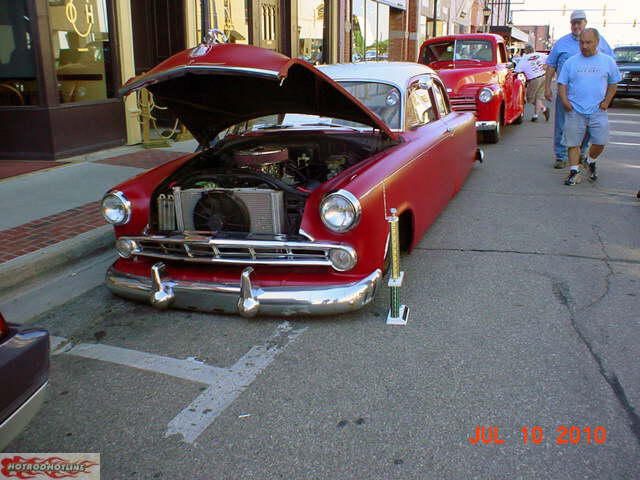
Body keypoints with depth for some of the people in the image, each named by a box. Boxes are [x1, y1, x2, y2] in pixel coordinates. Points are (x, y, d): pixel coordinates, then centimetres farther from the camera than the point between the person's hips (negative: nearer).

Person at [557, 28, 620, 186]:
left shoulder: (608, 61, 7)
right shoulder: (570, 62, 5)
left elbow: (613, 83, 15)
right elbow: (562, 84, 7)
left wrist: (607, 101, 1)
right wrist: (564, 101, -9)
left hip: (598, 111, 0)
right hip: (574, 111, 0)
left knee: (600, 142, 0)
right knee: (573, 143, 0)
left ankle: (591, 162, 27)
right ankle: (574, 171, 9)